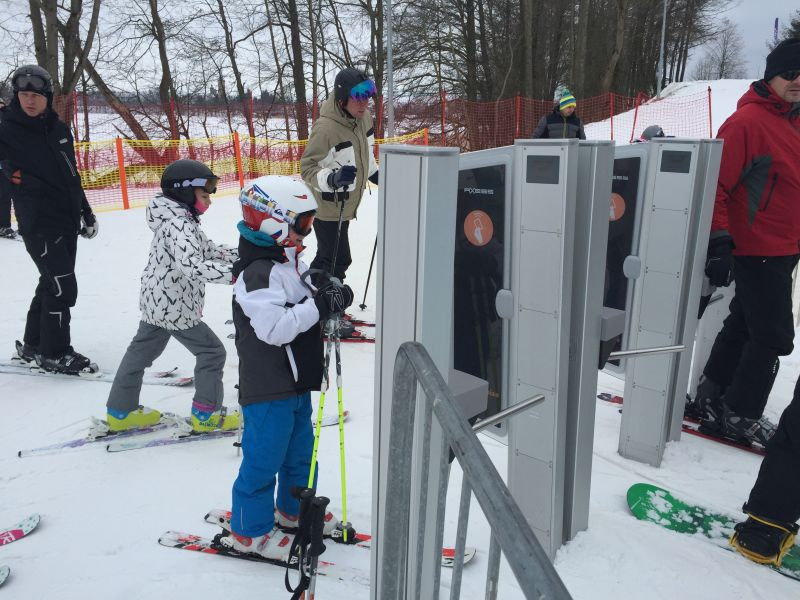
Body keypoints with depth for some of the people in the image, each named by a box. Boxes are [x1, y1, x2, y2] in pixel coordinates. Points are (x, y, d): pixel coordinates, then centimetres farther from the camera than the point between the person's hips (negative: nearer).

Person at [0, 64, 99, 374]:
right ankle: (54, 353, 4)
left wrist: (86, 212, 19)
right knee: (62, 286, -10)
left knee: (52, 284, 14)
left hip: (68, 220, 7)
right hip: (38, 223, -7)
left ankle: (33, 345, 29)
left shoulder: (59, 129, 11)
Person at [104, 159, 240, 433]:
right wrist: (230, 272, -44)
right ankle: (206, 413, 14)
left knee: (142, 350, 19)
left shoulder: (182, 221, 10)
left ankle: (121, 411, 34)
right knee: (212, 352, 2)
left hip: (155, 303, 11)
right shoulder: (178, 226, -23)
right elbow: (190, 264, -38)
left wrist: (240, 255, 9)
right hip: (175, 307, -11)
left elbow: (206, 248, 17)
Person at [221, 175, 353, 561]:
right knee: (264, 458, 4)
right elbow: (275, 327, -31)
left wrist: (329, 294, 1)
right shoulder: (257, 273, -23)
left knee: (300, 449, 22)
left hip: (297, 381, 10)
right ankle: (249, 531, 22)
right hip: (268, 387, -10)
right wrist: (321, 304, -31)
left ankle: (294, 509, 42)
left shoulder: (290, 262, 10)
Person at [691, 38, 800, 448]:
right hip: (758, 249, -9)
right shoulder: (747, 121, -16)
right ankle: (741, 414, 14)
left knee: (744, 326, 17)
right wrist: (719, 241, -26)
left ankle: (711, 397, 31)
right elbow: (715, 184, -21)